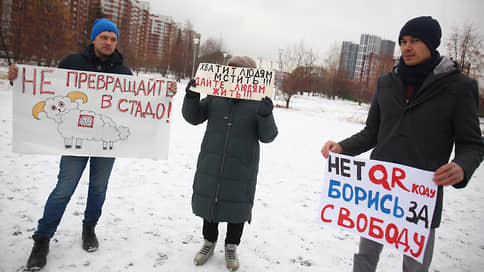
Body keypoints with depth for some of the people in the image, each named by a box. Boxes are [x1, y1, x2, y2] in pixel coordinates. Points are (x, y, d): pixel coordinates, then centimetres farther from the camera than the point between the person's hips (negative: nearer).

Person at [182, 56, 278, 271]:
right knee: (210, 202, 17)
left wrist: (266, 115, -27)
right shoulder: (216, 96, 1)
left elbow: (267, 136, -8)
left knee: (237, 207, 12)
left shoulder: (258, 103, -7)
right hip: (211, 165, 3)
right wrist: (192, 96, -13)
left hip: (241, 170, -2)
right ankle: (209, 241, 41)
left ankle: (231, 247, 36)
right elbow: (193, 117, 4)